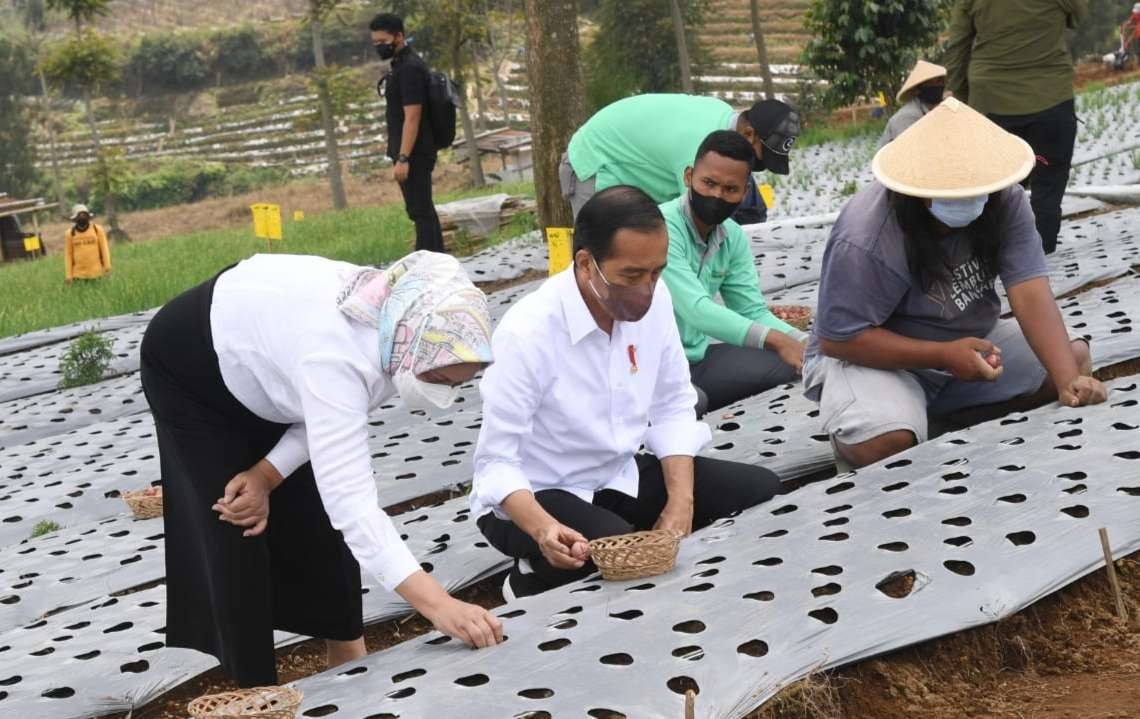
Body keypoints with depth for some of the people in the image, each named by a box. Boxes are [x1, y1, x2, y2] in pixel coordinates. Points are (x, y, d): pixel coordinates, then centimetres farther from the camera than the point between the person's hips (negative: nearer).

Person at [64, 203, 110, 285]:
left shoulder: (97, 229, 2)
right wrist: (69, 275, 1)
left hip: (96, 273, 0)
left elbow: (104, 248, 2)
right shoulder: (70, 233, 2)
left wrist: (107, 267, -5)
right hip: (78, 274, 0)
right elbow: (68, 254, 4)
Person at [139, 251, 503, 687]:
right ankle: (255, 686, 5)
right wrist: (437, 604, -59)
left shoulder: (403, 328, -22)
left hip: (259, 351, 7)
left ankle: (347, 656, 18)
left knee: (317, 515, 5)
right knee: (233, 534, -7)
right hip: (190, 368, -7)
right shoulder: (334, 354, -46)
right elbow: (352, 500, -52)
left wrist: (266, 474, -17)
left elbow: (332, 419, -5)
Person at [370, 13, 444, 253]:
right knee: (423, 210, 13)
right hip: (414, 154, 10)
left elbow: (412, 117, -21)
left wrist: (403, 159, -23)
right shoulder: (400, 65, 16)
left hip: (414, 154, -10)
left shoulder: (409, 68, -15)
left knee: (420, 211, -9)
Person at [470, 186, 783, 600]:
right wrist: (544, 530, -42)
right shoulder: (526, 335, -26)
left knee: (760, 490, -5)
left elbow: (672, 407, 1)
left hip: (620, 477, 7)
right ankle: (536, 581, -2)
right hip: (532, 497, -6)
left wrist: (681, 500, -14)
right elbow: (496, 463, -23)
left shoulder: (653, 298, -8)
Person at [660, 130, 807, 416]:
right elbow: (694, 309, -28)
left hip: (696, 357, 8)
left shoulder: (734, 238, 5)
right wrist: (774, 339, -35)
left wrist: (805, 342, -14)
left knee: (791, 362, -8)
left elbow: (753, 311, 5)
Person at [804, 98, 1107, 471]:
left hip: (969, 342, 6)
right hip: (873, 354, -6)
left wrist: (1069, 380, -38)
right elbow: (837, 339, -25)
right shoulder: (866, 240, -30)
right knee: (886, 443, -35)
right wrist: (943, 356, -31)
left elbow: (1031, 293, -22)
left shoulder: (1005, 202, -15)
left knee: (1074, 356, -9)